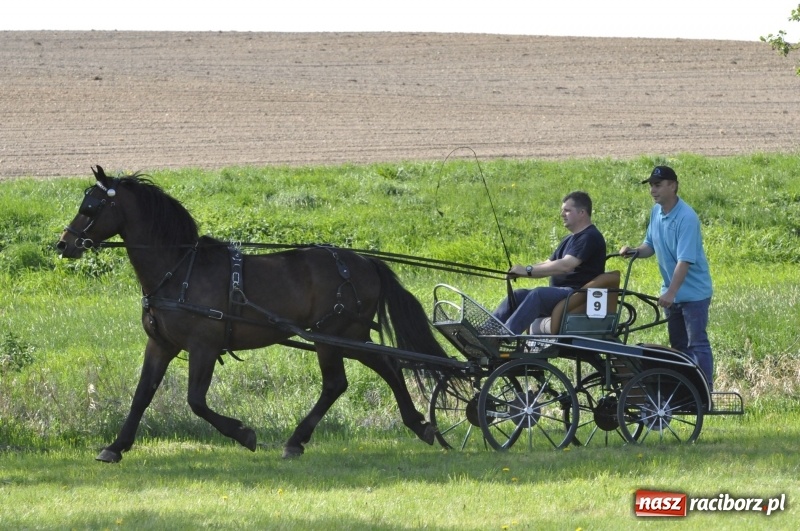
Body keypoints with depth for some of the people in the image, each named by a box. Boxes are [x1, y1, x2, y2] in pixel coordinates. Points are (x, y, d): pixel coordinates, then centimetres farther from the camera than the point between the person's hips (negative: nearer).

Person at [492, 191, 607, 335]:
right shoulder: (569, 240, 22)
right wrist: (519, 272, 1)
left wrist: (528, 270, -20)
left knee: (538, 294, -32)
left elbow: (565, 265, -22)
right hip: (560, 292, 10)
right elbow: (548, 264, 20)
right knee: (517, 295, 0)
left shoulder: (590, 238, -10)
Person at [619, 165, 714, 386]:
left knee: (697, 344, -7)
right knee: (678, 345, 15)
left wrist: (670, 293, -32)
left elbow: (685, 260, -27)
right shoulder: (656, 212, 3)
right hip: (672, 293, 8)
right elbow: (651, 245, 14)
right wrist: (635, 251, -8)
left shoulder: (686, 218, -23)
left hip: (693, 292, -8)